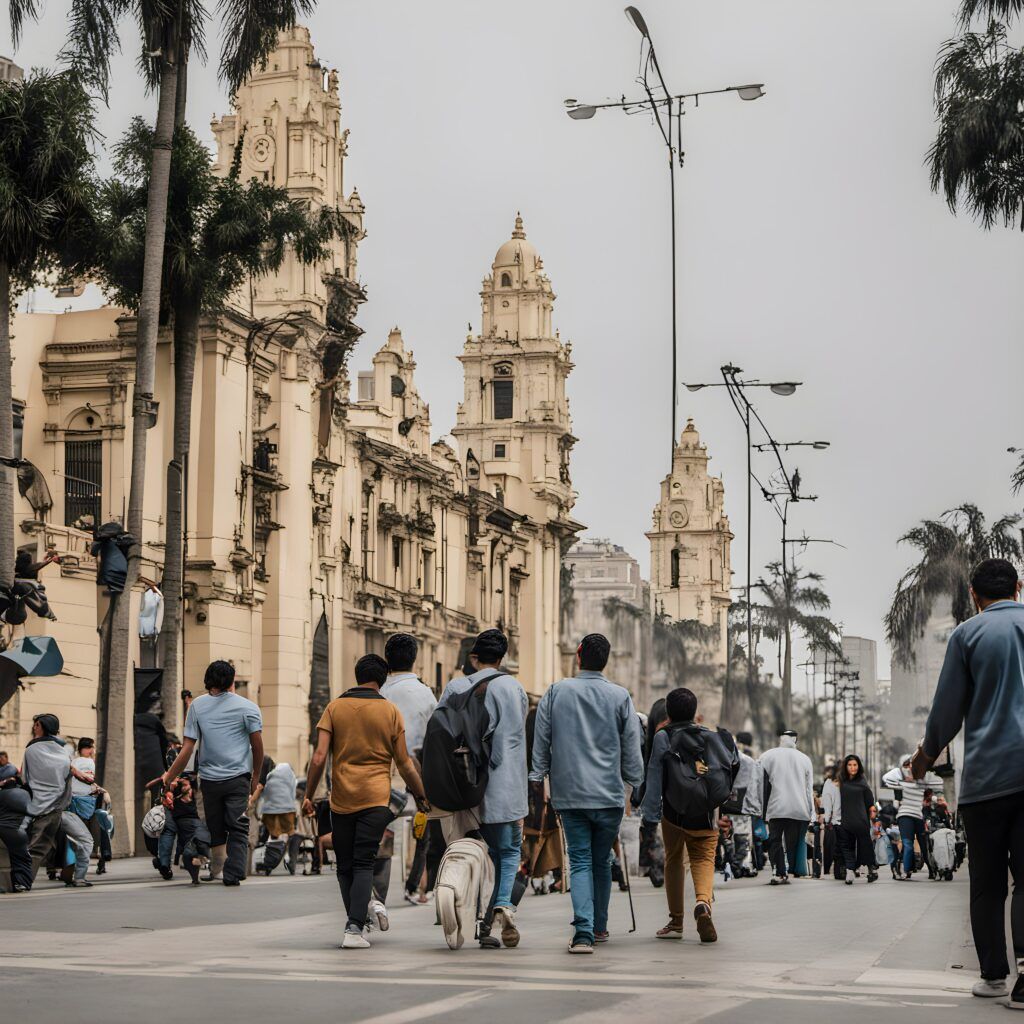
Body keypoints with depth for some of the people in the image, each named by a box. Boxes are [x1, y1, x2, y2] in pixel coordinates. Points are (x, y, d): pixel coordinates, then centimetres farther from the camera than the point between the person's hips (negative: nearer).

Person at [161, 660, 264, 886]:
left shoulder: (197, 705, 4)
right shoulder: (247, 707, -1)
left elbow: (187, 748, 0)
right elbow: (257, 744, -2)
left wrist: (169, 777, 5)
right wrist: (256, 775, 12)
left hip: (209, 778, 2)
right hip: (238, 777, -2)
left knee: (215, 827, 15)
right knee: (238, 828, -2)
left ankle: (216, 870, 24)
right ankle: (233, 874, -13)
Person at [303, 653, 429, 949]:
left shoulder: (334, 707, 3)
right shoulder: (390, 711, 2)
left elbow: (319, 757, -4)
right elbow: (404, 763, 2)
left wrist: (308, 795, 2)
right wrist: (421, 797, 13)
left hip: (341, 799, 1)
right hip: (376, 799, -1)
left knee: (345, 866, 12)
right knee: (363, 864, -4)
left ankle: (357, 919, 19)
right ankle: (354, 928, -16)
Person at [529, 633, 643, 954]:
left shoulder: (556, 693, 2)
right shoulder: (620, 696, -1)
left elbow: (541, 741, 4)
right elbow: (632, 748, 3)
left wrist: (538, 777, 15)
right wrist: (634, 781, 16)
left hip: (569, 794, 0)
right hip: (609, 794, 0)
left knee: (580, 861, 0)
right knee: (601, 861, 15)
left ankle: (584, 931, -15)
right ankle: (599, 926, 26)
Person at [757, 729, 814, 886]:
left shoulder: (766, 756, 2)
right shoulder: (804, 758, 8)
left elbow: (763, 784, 0)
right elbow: (809, 787, 9)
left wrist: (763, 810, 5)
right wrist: (811, 812, 13)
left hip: (776, 808, -1)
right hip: (799, 810, 1)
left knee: (775, 840, 4)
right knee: (793, 841, 7)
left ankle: (779, 873, -7)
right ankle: (788, 872, 2)